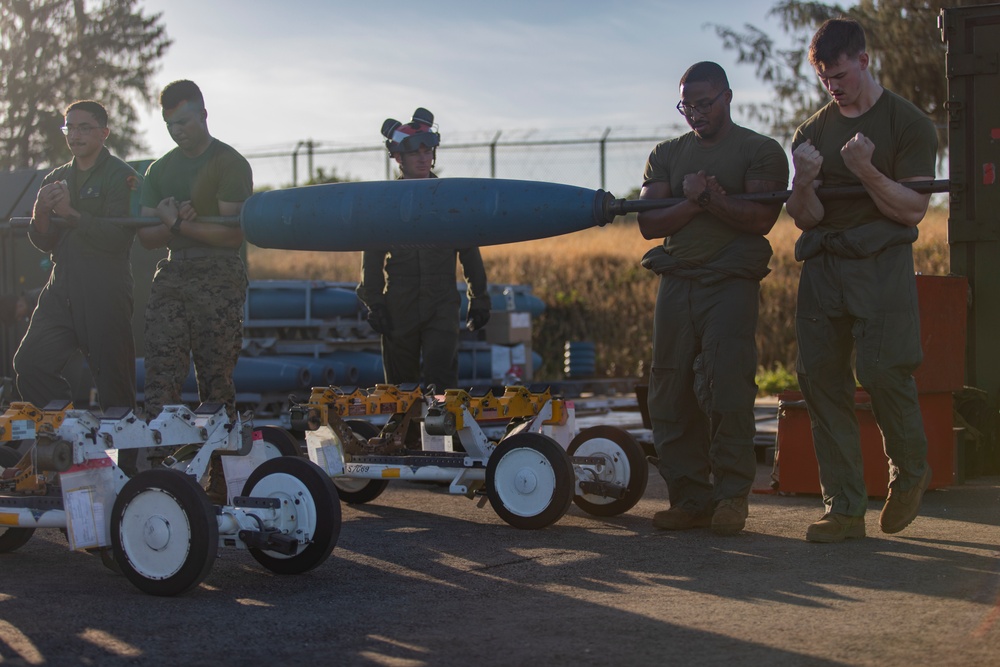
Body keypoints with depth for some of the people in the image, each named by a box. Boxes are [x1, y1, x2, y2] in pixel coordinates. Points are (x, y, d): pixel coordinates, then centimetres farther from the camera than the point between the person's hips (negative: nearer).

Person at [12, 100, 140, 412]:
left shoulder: (121, 177, -1)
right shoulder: (55, 179, 19)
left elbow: (118, 237, -14)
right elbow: (44, 243, 15)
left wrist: (70, 213, -19)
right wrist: (40, 214, -5)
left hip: (105, 294, -6)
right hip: (62, 290, 6)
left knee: (113, 381, -5)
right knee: (28, 364, -5)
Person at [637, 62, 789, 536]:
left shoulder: (760, 151, 7)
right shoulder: (666, 155, 20)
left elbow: (762, 217, -7)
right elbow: (649, 222, 8)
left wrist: (712, 197, -13)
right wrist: (693, 201, -7)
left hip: (731, 283, -4)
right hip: (676, 283, 4)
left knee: (726, 390, -12)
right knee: (670, 395, 0)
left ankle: (731, 495, -1)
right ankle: (690, 498, 7)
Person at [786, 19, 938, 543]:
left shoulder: (908, 124, 2)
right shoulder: (811, 132, 14)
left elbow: (913, 210, -5)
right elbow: (804, 219, 9)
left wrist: (866, 172, -18)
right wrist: (805, 184, -12)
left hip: (882, 264, -4)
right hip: (822, 265, 4)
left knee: (883, 372, -13)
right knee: (820, 377, -3)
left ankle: (909, 474, 16)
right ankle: (844, 508, 2)